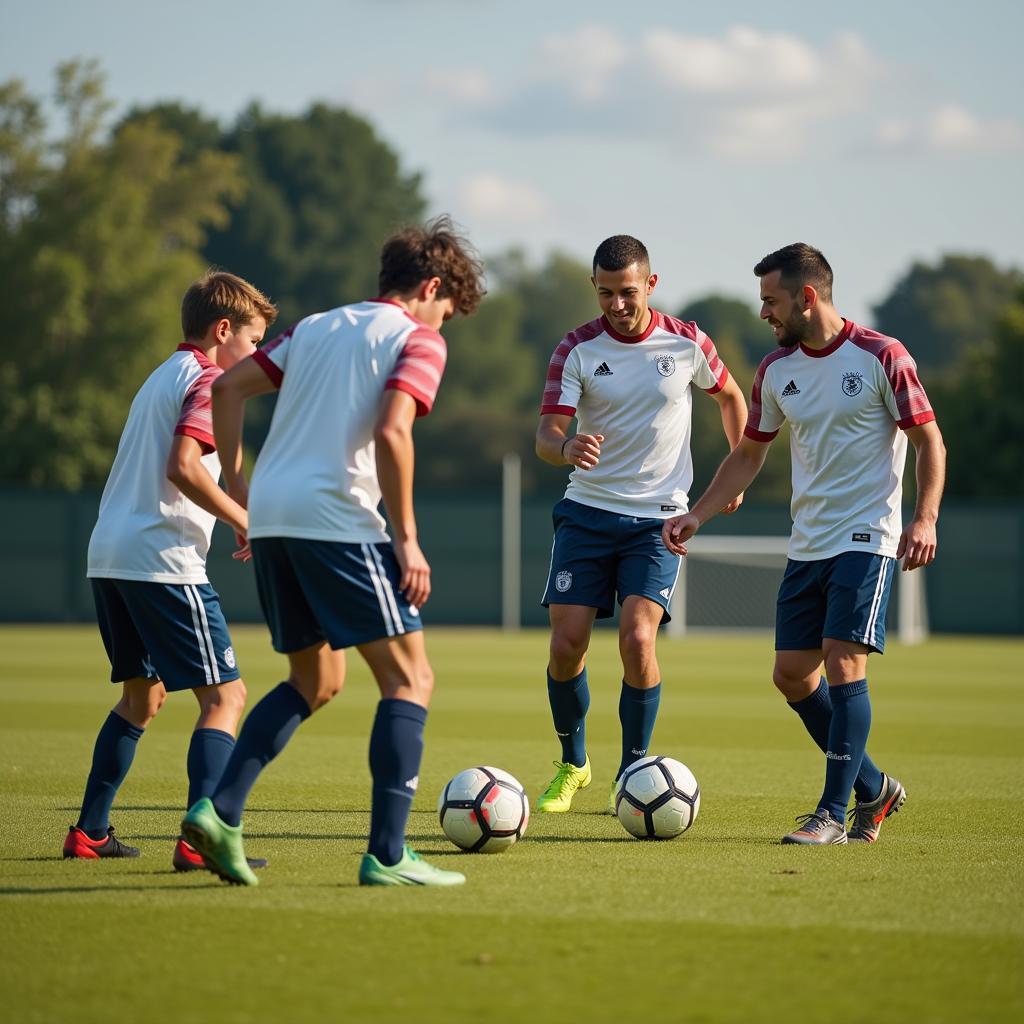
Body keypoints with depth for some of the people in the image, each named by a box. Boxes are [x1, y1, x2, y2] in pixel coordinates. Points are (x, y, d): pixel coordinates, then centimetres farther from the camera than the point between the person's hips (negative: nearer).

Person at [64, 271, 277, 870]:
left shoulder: (163, 376, 23)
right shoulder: (207, 380, -6)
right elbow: (183, 466, -20)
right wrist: (243, 520, -11)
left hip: (109, 555, 10)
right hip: (162, 560, -10)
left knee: (143, 695, 22)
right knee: (225, 694, -9)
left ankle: (90, 832, 23)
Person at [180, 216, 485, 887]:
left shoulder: (317, 327, 23)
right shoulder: (417, 340, 1)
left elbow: (230, 387, 18)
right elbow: (391, 433, -14)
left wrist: (236, 485, 19)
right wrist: (407, 540, -12)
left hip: (270, 518, 8)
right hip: (337, 518, -8)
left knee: (316, 682, 21)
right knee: (410, 678, -1)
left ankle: (220, 812, 6)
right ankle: (387, 856, -10)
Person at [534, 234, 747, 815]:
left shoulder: (686, 344, -3)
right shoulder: (577, 349, -5)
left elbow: (731, 397, 17)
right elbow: (546, 435, -13)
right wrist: (566, 449, -36)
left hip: (658, 517, -1)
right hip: (587, 511, 1)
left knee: (638, 640, -17)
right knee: (567, 645, -5)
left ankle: (633, 774, 0)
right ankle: (572, 765, 19)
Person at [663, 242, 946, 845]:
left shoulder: (881, 357, -10)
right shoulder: (777, 370, 8)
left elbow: (930, 441, -8)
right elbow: (750, 454, 18)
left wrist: (925, 518, -20)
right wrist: (697, 516, 9)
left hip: (865, 540, -7)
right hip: (807, 543, 7)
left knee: (842, 665, -15)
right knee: (792, 674, 5)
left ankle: (834, 814, -9)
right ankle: (873, 788, 21)